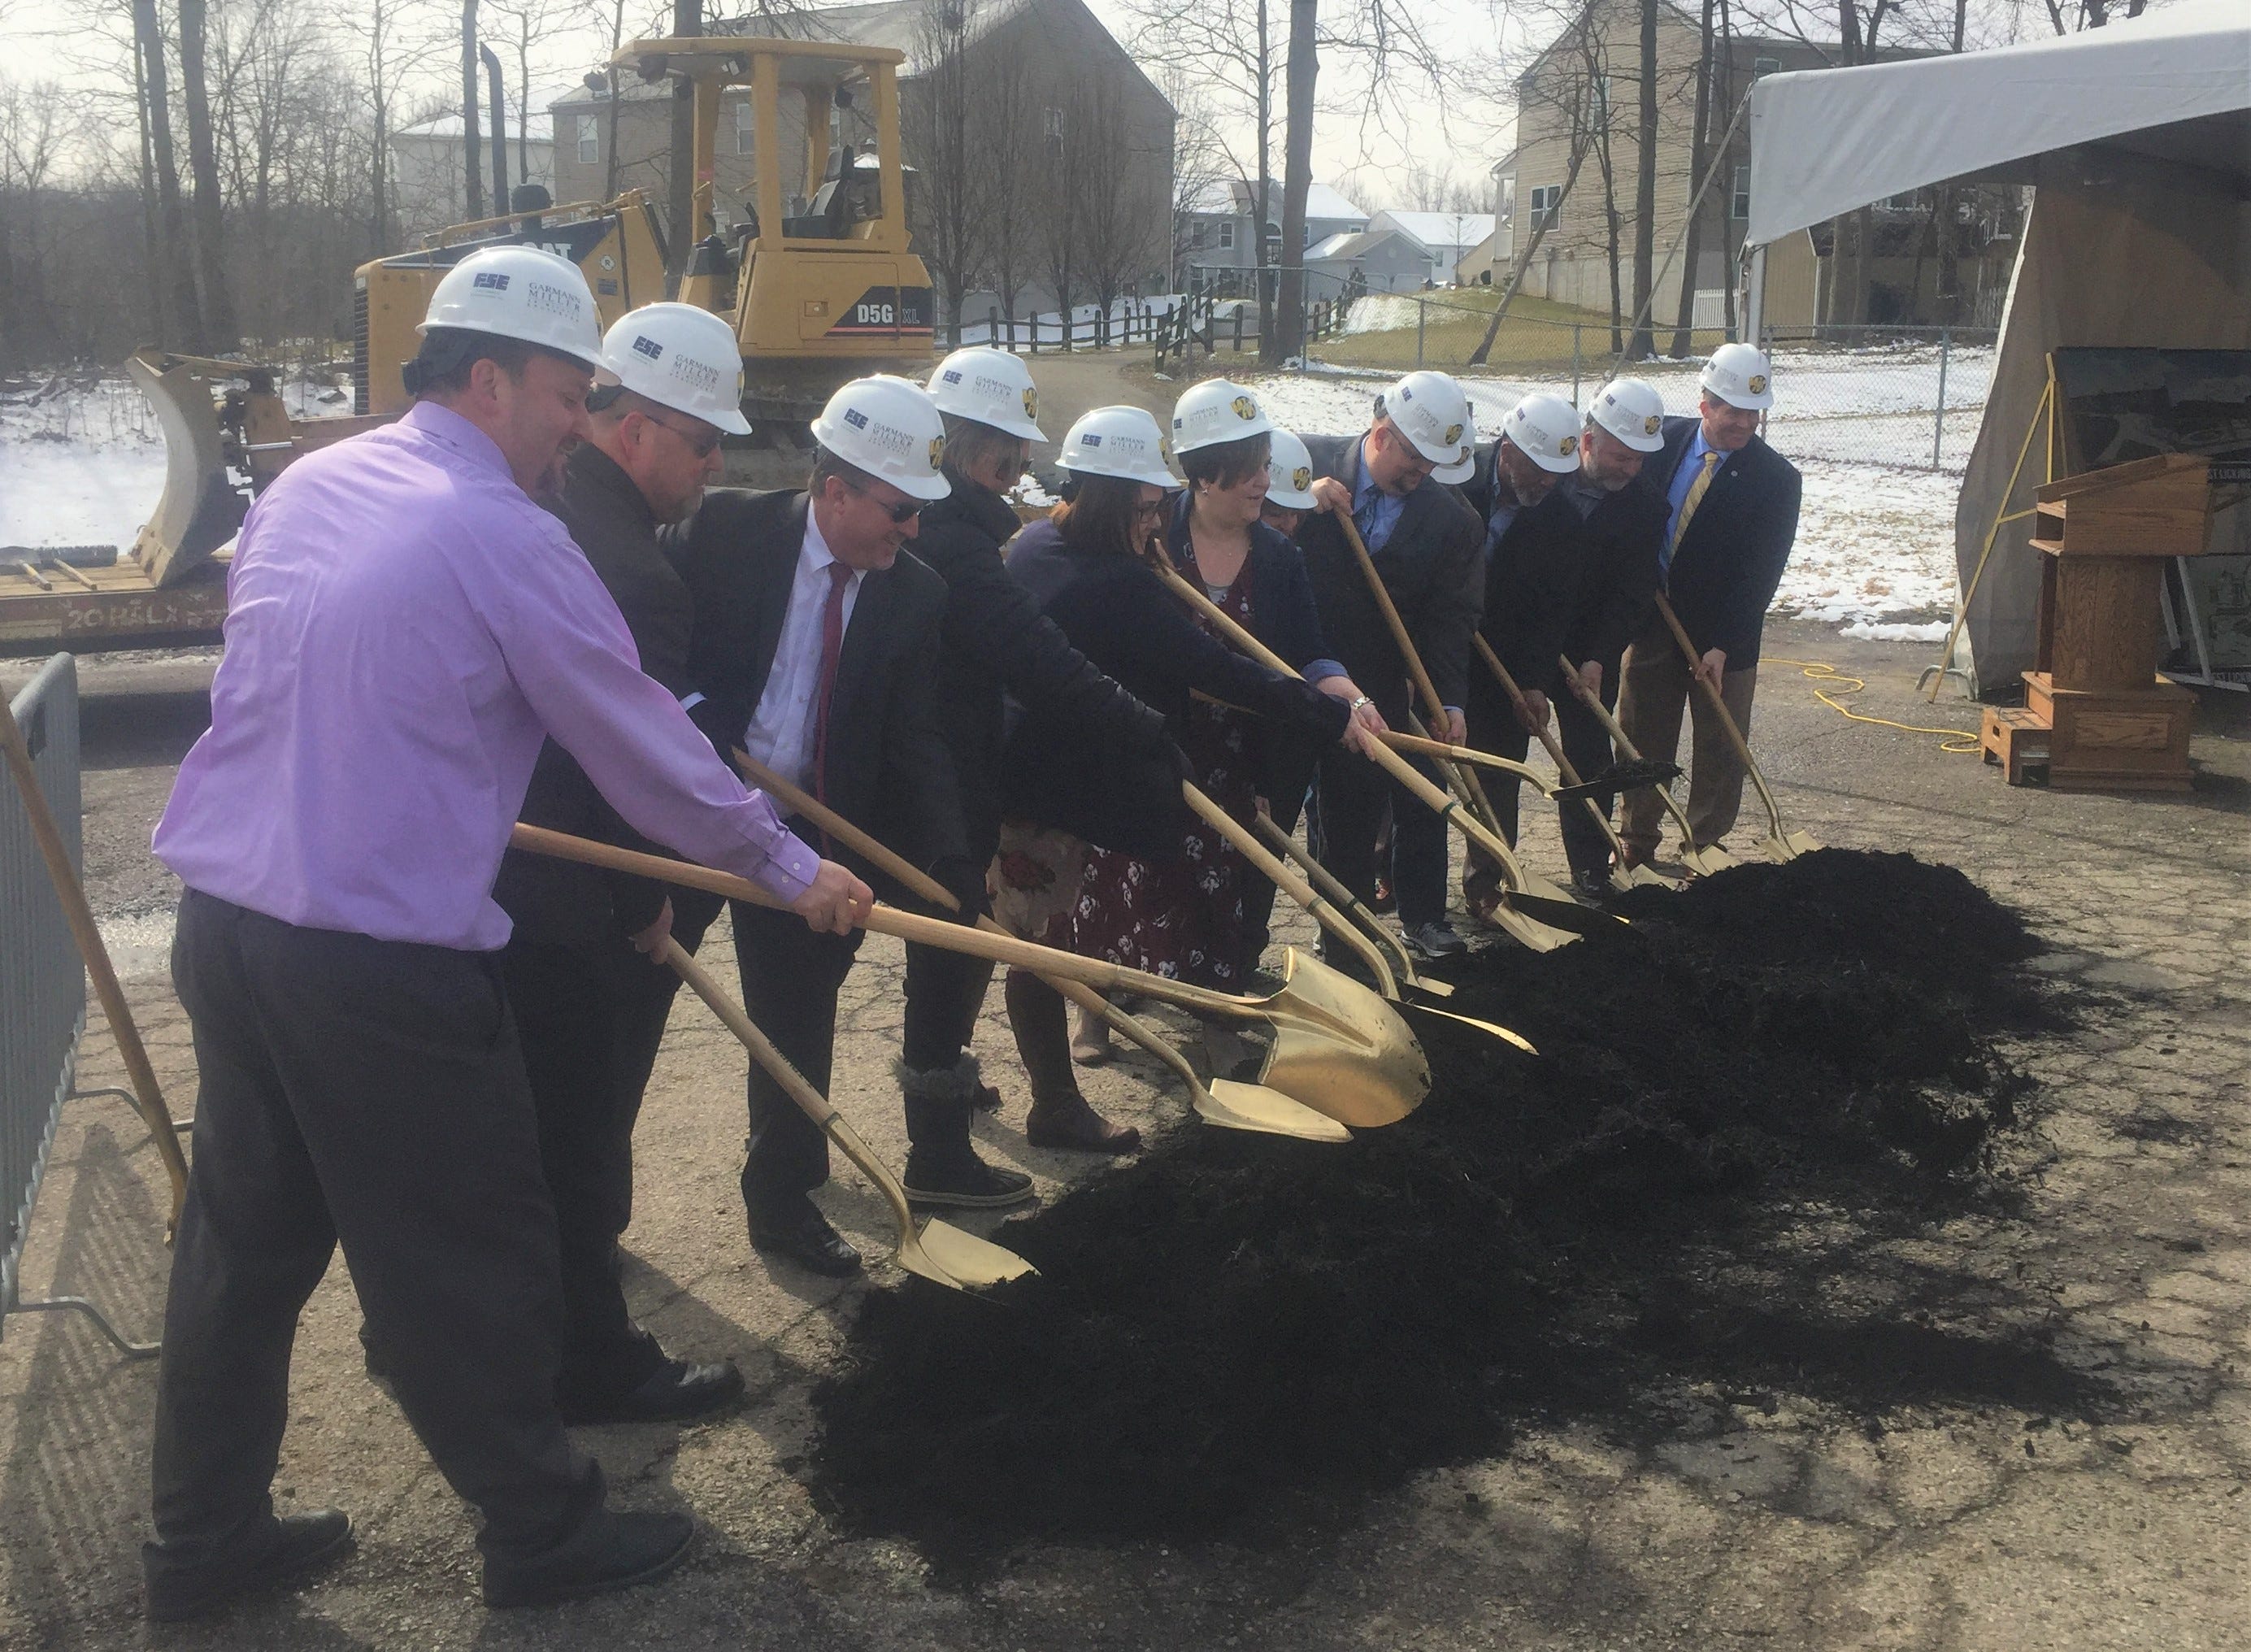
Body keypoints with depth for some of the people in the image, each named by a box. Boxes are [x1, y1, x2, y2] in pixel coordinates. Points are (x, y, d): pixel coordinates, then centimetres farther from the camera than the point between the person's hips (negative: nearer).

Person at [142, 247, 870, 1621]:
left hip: (227, 926, 8)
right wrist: (793, 871, 5)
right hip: (386, 970, -8)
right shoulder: (504, 538, -13)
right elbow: (643, 745, -8)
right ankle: (544, 1533, 24)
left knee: (245, 1241, 19)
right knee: (473, 1264, 8)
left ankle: (205, 1538, 33)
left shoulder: (305, 489, 9)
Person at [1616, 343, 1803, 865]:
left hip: (1722, 636, -2)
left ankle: (1705, 852, 17)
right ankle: (1637, 844, 26)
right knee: (1641, 741, 12)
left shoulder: (1776, 478, -10)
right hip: (1651, 621, 3)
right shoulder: (1664, 441, -2)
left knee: (1719, 752, 4)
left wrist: (1723, 646, -18)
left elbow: (1760, 572, -12)